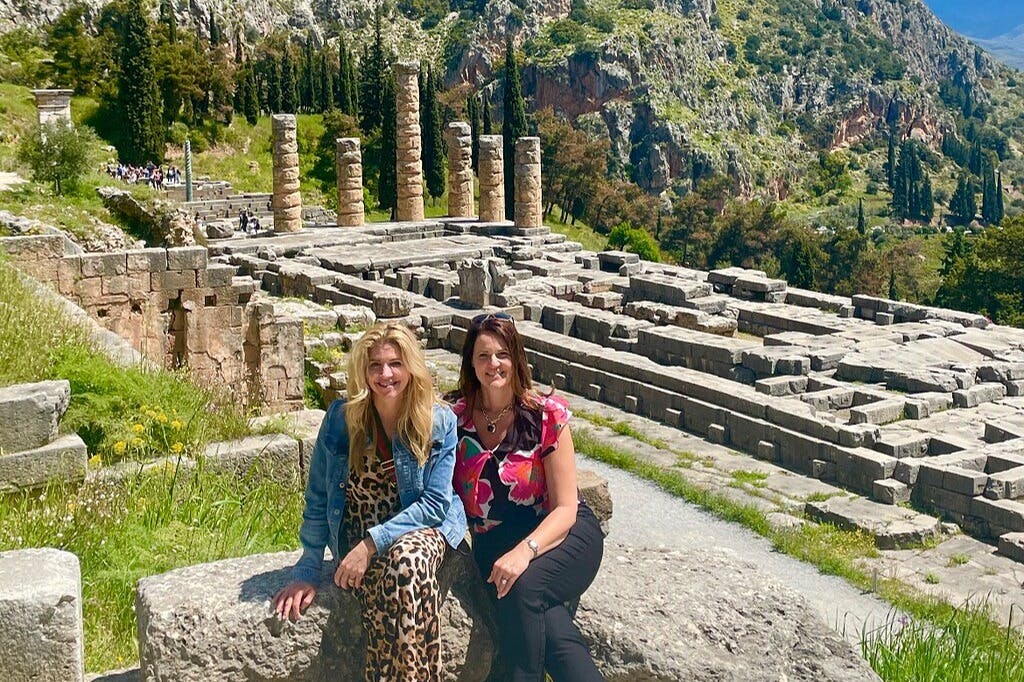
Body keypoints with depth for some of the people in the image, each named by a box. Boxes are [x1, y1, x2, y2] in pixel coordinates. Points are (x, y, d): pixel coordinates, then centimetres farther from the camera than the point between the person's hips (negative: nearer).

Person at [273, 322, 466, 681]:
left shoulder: (440, 422, -6)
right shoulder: (340, 419, -3)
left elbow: (435, 503, -9)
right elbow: (317, 499, 3)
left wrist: (372, 543, -19)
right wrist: (307, 571, 0)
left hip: (424, 532, 0)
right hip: (359, 540, 1)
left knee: (407, 558, -37)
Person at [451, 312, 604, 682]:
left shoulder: (547, 414, -5)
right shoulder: (456, 418, 2)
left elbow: (565, 508, -8)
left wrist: (526, 550, -26)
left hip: (561, 534, -1)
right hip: (495, 543, 1)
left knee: (523, 587, -33)